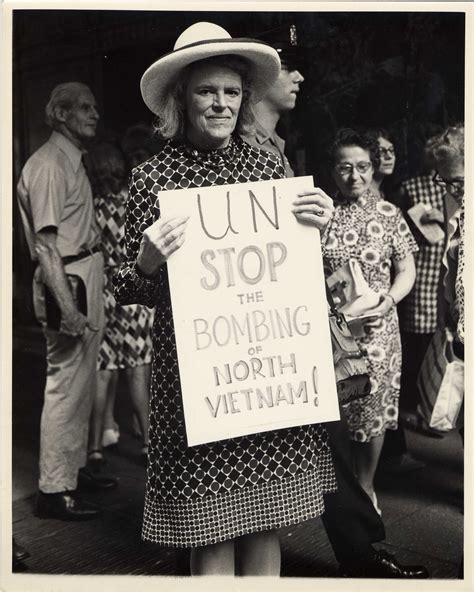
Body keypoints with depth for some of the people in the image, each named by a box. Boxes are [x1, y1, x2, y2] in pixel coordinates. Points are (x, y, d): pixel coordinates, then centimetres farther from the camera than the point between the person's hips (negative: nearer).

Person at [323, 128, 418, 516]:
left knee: (372, 410, 9)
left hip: (375, 329, 0)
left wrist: (388, 301, -14)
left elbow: (407, 272, 4)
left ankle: (366, 488, 30)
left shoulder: (389, 215, 1)